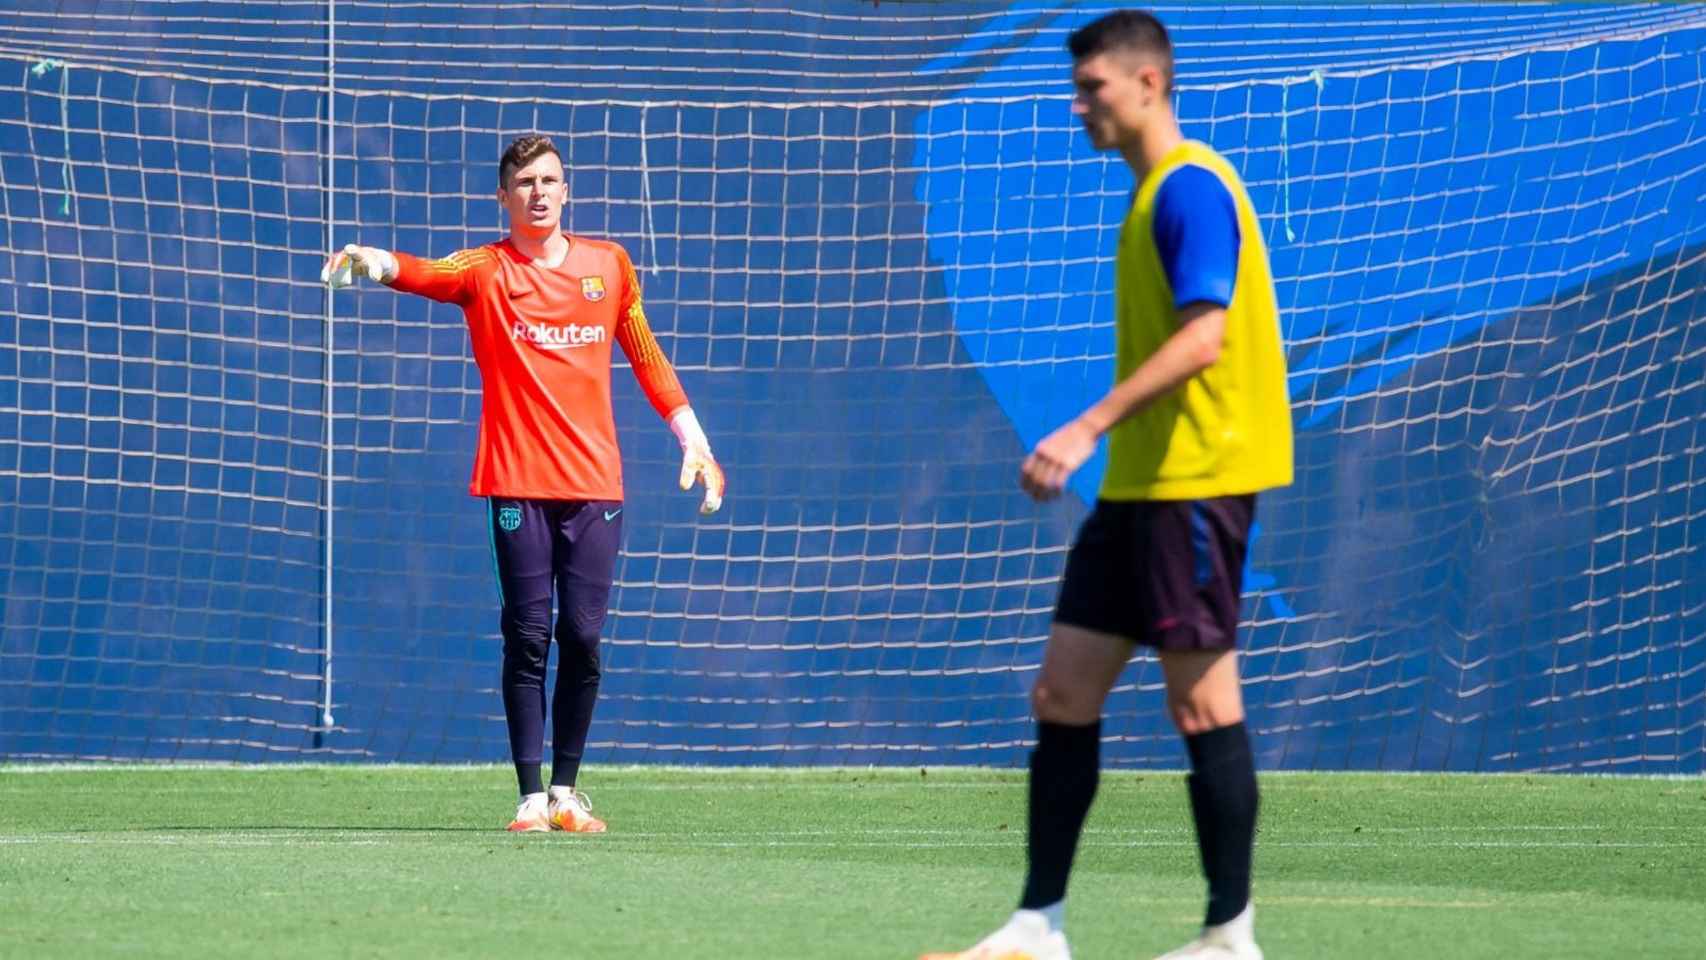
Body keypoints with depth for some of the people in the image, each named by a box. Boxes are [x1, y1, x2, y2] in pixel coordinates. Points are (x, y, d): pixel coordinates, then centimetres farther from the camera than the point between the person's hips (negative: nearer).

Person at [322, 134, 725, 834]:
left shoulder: (609, 265, 11)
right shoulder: (485, 272, 1)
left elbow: (647, 359, 21)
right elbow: (422, 273, -20)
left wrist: (694, 441, 18)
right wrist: (369, 262, -42)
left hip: (595, 483, 2)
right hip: (519, 484, -2)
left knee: (582, 638, 1)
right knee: (527, 639, -4)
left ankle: (567, 790, 13)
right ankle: (532, 796, 0)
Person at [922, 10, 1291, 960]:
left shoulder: (1190, 188, -13)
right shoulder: (1153, 195, 18)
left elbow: (1203, 338, -23)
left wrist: (1088, 428, -27)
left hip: (1195, 482, -10)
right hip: (1139, 487, 10)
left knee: (1201, 697, -6)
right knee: (1064, 693, 8)